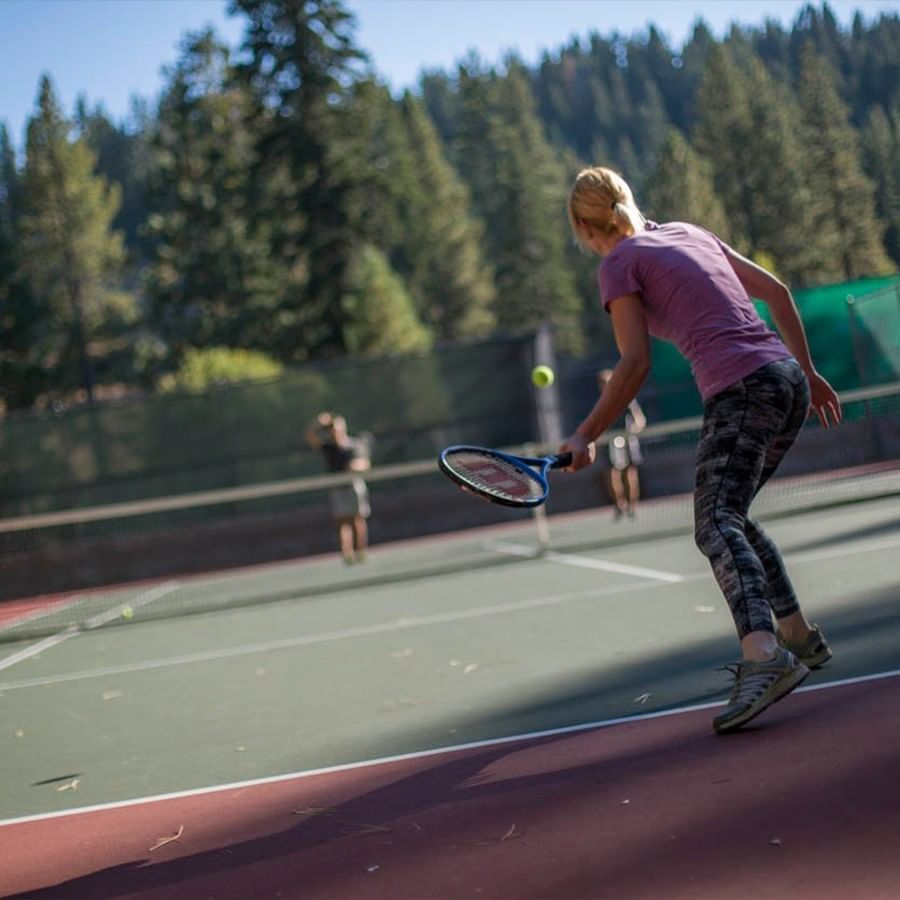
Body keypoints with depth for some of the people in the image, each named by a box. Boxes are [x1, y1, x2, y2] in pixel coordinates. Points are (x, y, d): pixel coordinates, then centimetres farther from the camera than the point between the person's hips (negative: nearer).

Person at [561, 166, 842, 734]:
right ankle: (799, 637, 22)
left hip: (741, 388, -8)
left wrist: (586, 437, -3)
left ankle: (764, 655, -41)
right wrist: (808, 372, 29)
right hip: (789, 378, 8)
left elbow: (635, 365, -6)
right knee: (731, 514, 21)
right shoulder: (690, 233, 23)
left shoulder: (619, 264, 3)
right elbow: (775, 291, 23)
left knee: (717, 525, -19)